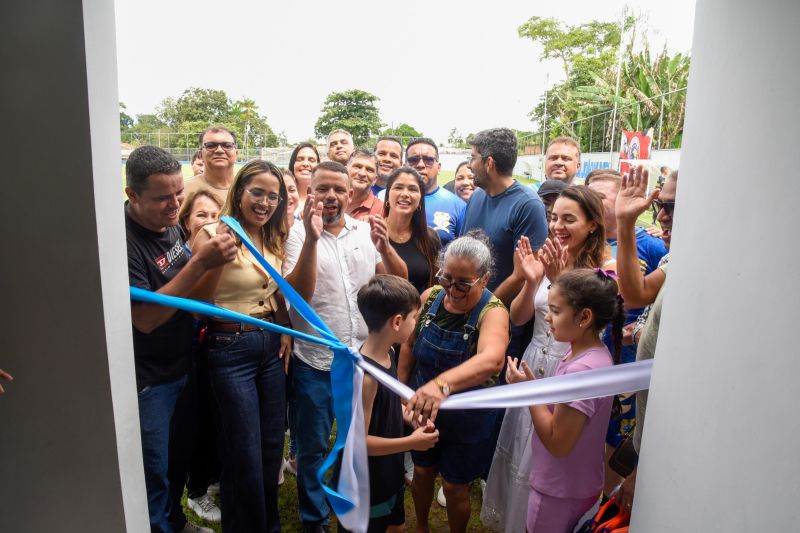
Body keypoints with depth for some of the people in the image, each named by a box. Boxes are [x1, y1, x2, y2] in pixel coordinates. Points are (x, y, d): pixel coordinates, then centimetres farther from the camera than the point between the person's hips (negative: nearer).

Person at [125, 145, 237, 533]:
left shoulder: (170, 224, 0)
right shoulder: (124, 239, -24)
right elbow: (144, 317, -28)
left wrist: (213, 255, -4)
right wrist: (200, 263, -33)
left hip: (182, 366, 8)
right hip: (148, 381, -7)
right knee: (154, 474, 11)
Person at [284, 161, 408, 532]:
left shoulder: (366, 230, 1)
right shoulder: (299, 234, -8)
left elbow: (399, 281, -3)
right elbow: (298, 294, -20)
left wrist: (384, 246, -21)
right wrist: (312, 239, -30)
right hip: (315, 362, -3)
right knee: (313, 448, 13)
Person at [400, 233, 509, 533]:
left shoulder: (493, 312, -27)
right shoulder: (430, 297, -13)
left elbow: (491, 360, -49)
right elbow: (409, 343, 3)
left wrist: (443, 384, -65)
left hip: (467, 419, -4)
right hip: (421, 409, 4)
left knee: (454, 486, 16)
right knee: (422, 472, 25)